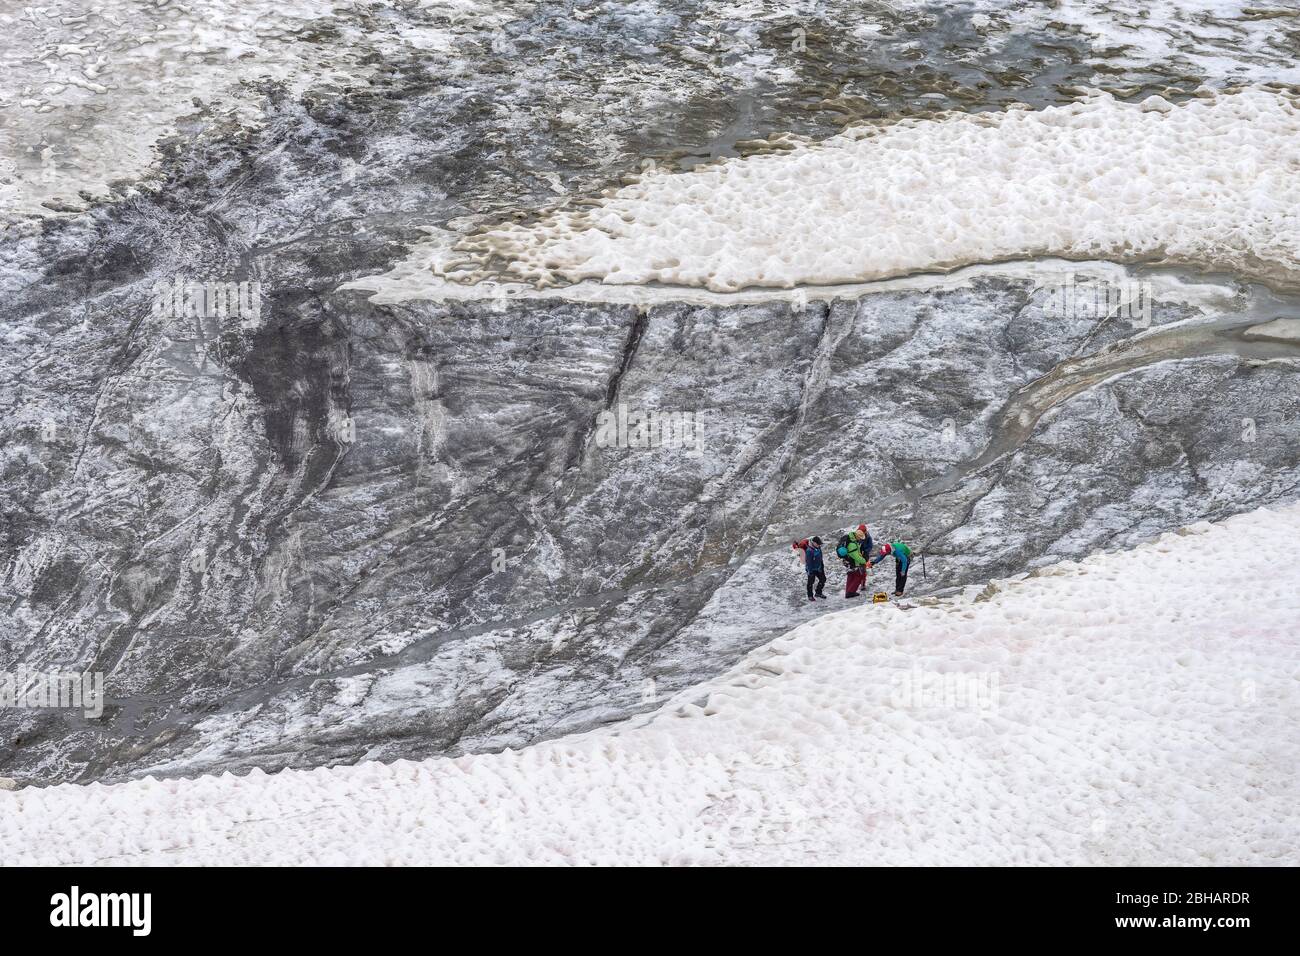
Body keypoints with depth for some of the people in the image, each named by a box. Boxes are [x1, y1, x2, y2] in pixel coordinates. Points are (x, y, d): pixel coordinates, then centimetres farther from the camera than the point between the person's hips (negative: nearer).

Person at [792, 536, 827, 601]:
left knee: (823, 579, 14)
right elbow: (808, 562, -24)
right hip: (812, 569, -8)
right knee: (810, 582, 5)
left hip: (818, 568, 8)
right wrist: (810, 572, -21)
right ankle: (810, 596, 20)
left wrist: (822, 566, 20)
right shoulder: (809, 551, -28)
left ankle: (818, 593, 31)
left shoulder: (818, 548, -3)